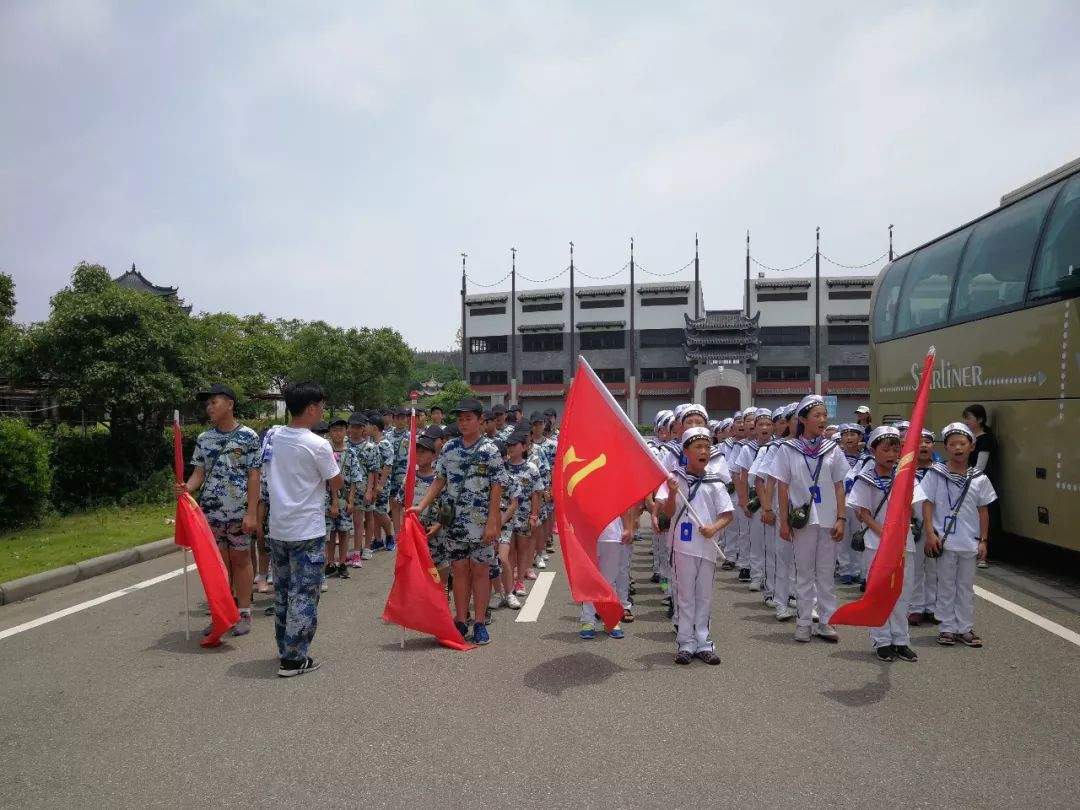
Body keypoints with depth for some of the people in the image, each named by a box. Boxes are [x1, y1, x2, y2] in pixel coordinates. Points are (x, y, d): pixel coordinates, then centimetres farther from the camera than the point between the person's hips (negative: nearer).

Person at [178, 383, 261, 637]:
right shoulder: (204, 439, 9)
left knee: (240, 560, 6)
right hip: (211, 512, 4)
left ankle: (244, 613, 15)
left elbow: (254, 477, -7)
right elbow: (199, 473, 8)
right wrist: (188, 488, -16)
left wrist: (252, 513, -12)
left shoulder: (248, 437, -5)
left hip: (239, 512, -4)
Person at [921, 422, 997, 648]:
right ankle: (947, 628, 16)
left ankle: (965, 628, 22)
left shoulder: (979, 479, 2)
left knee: (966, 586, 12)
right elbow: (928, 505, -4)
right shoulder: (935, 474, -4)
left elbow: (983, 511, 8)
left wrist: (983, 540, 5)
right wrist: (930, 533, -11)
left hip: (970, 542, 2)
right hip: (945, 540, -2)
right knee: (946, 585, 7)